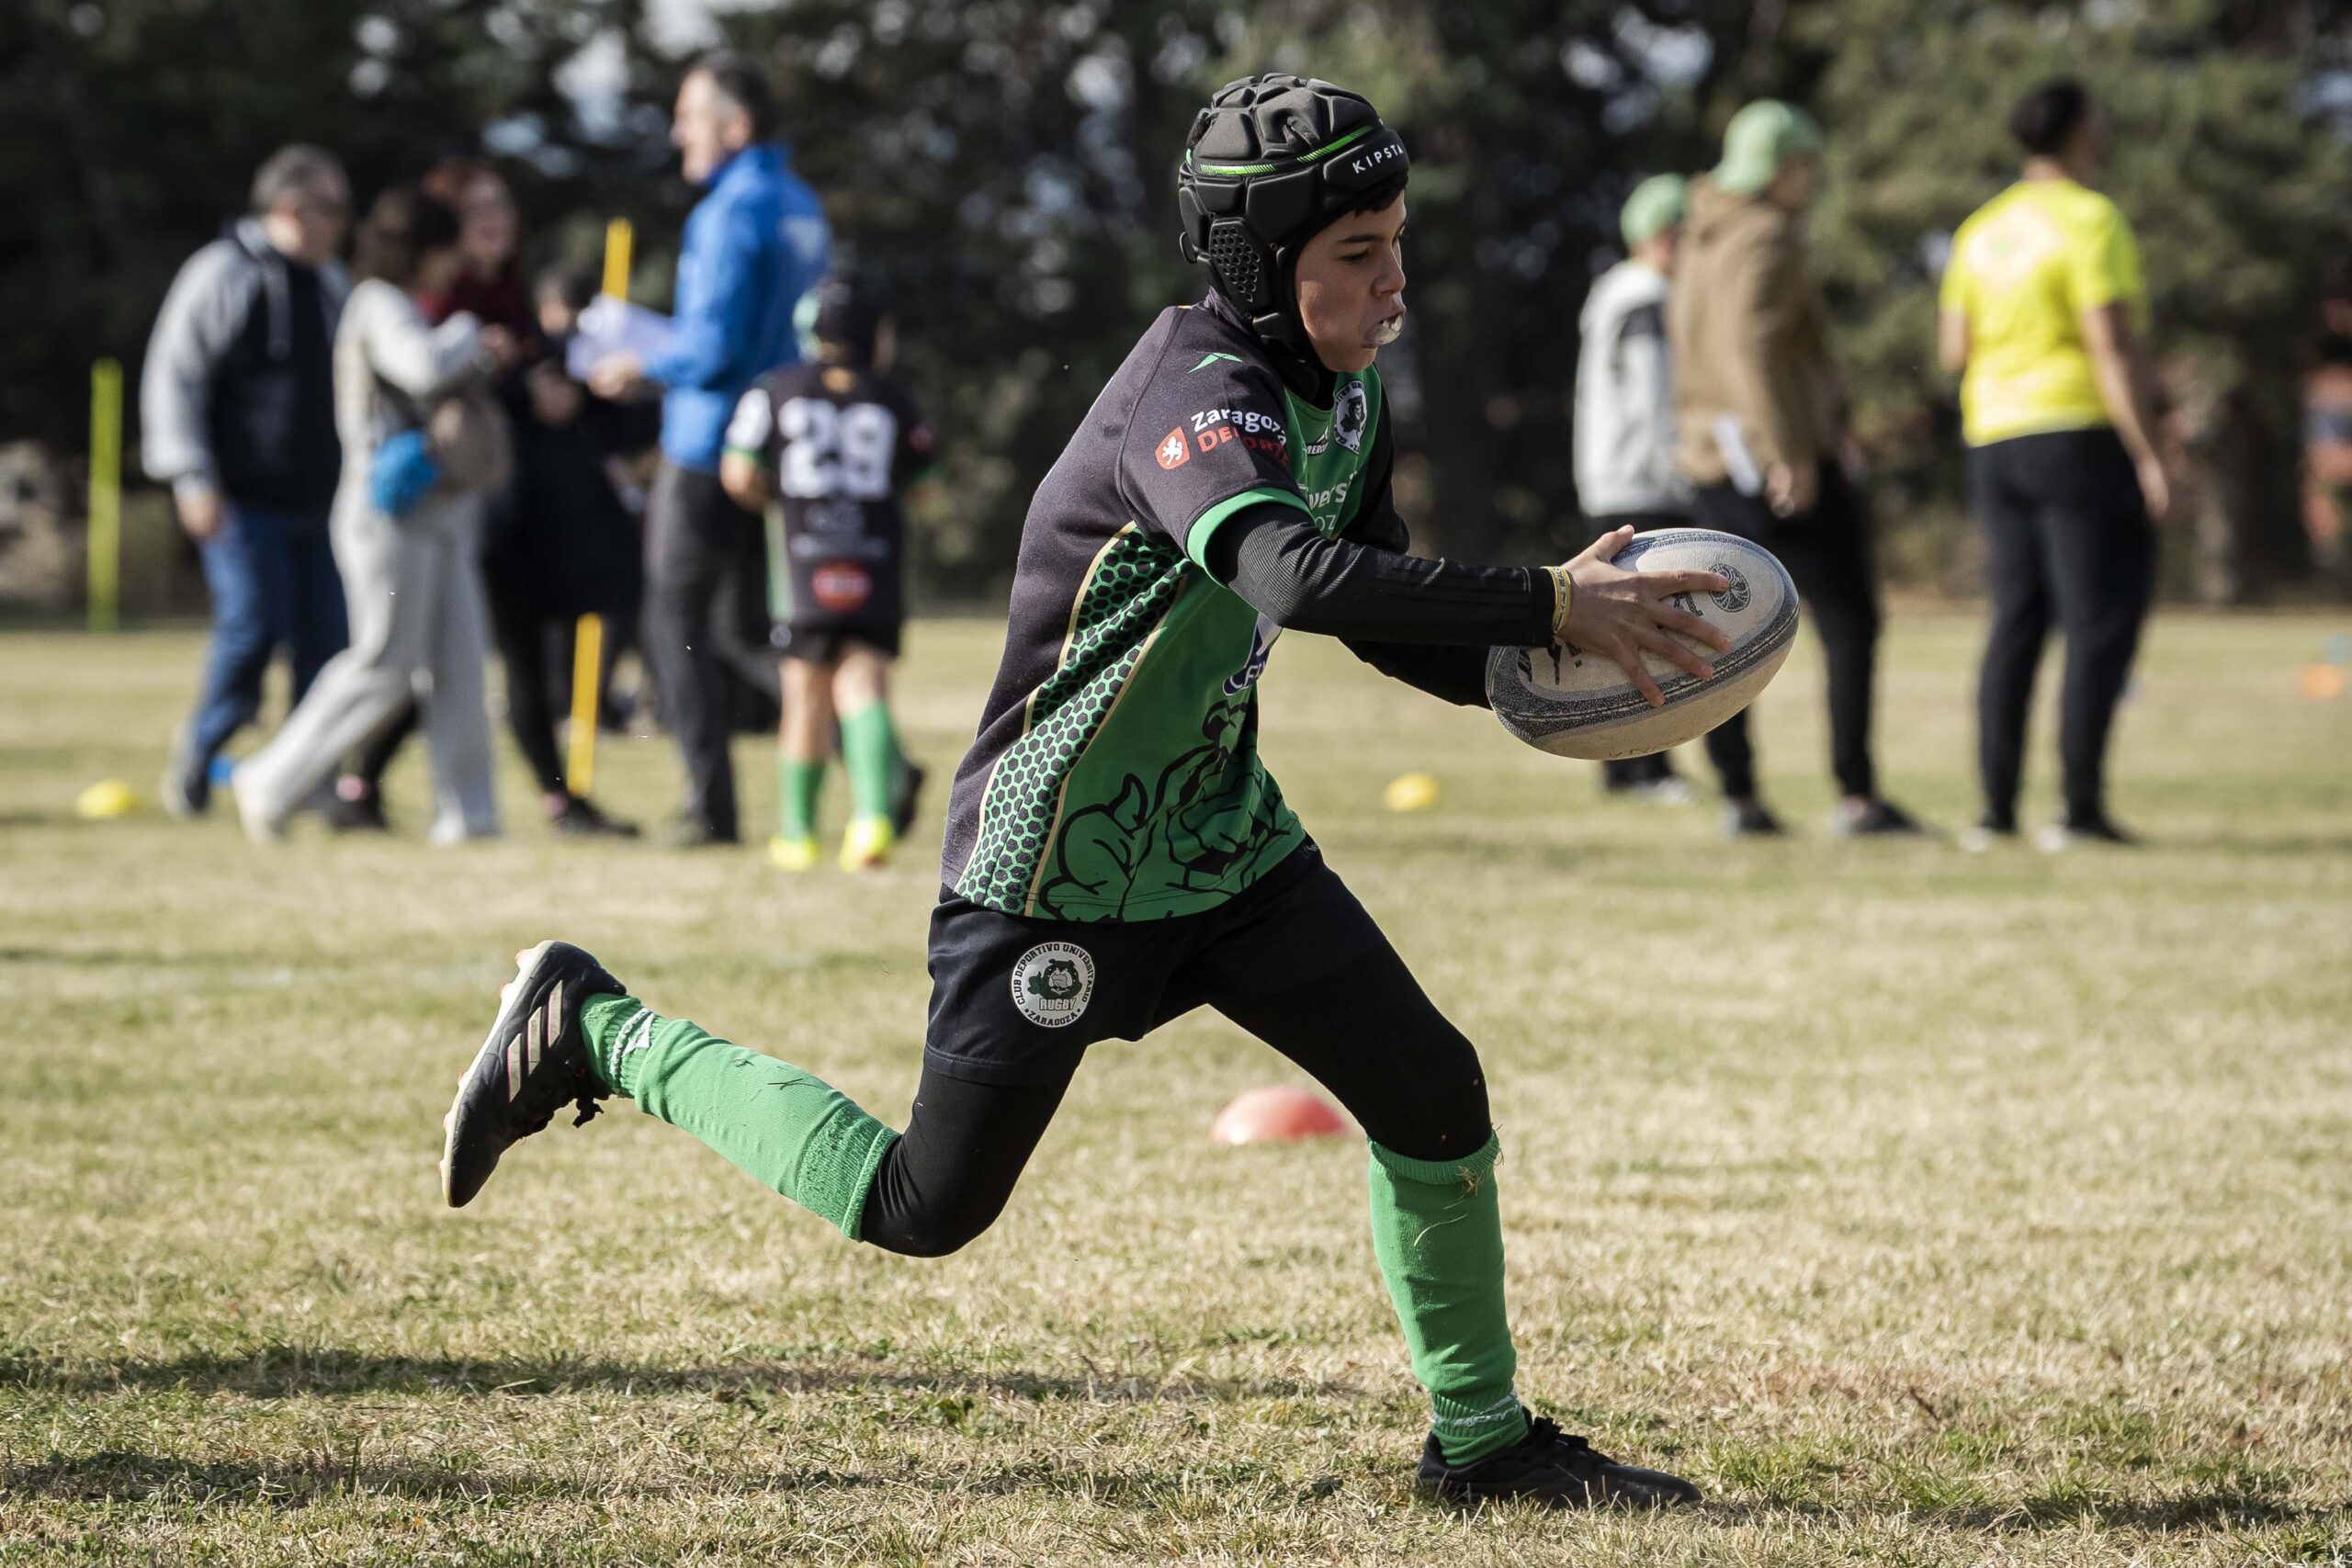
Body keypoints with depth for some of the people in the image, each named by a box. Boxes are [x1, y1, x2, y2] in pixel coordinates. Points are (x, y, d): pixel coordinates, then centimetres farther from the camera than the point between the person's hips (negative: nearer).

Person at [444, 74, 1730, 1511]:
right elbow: (1297, 576, -44)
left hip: (1225, 839, 8)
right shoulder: (1201, 387, -25)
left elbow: (1385, 625, 13)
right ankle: (597, 1034, 16)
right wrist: (1549, 604, -41)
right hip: (1059, 868, -8)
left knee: (1433, 1093, 0)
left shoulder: (1349, 398, 4)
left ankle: (1483, 1440, 16)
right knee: (922, 1210, 0)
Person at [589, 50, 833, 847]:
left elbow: (716, 347, -22)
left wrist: (643, 369, -5)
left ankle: (711, 804, 2)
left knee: (677, 618, 4)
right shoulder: (801, 206, 12)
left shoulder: (731, 213, -17)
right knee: (742, 627, 15)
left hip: (710, 449, -8)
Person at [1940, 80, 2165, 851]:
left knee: (2017, 618, 10)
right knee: (2102, 620, -4)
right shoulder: (2091, 221, -10)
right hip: (2083, 435, -7)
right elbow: (2114, 346, -17)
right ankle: (2081, 806, -9)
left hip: (1996, 440, 7)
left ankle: (1995, 808, 7)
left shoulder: (1983, 230, 11)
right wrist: (2149, 455, -16)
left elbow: (1955, 348, 11)